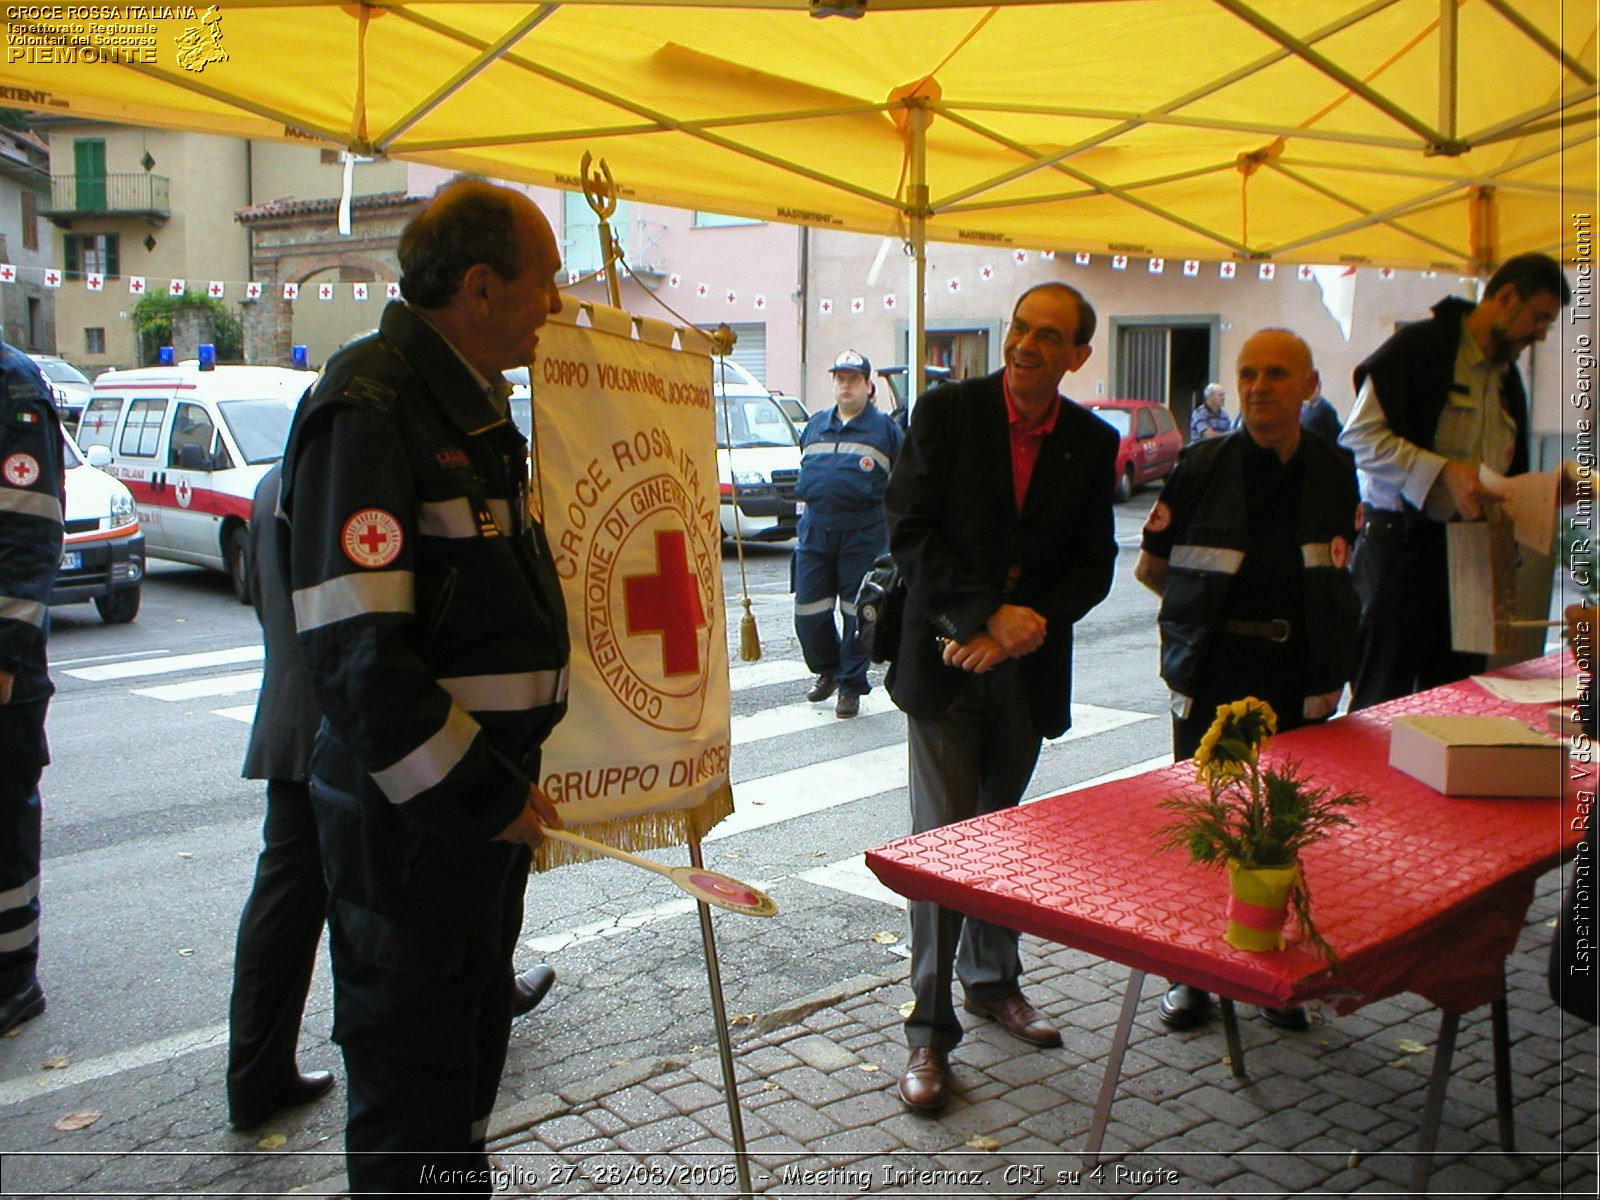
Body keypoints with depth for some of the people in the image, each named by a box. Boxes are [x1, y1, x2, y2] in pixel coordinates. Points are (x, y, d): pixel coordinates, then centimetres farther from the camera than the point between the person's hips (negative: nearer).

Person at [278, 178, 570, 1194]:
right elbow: (355, 651, -25)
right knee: (415, 1082, 4)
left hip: (485, 798, 10)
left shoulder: (473, 406, 13)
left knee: (473, 1046, 23)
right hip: (410, 816, -10)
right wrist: (481, 794, -20)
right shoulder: (369, 409, -19)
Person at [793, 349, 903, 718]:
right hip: (815, 532, 4)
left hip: (863, 535, -4)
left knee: (857, 613, 1)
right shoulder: (815, 426, 15)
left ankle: (851, 686, 13)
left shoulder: (884, 429, 4)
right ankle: (827, 670, 28)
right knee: (808, 611, 4)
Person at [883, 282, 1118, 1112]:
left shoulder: (1092, 443, 3)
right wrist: (987, 615, -19)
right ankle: (930, 1028, 5)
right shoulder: (947, 411, -5)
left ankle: (993, 980, 36)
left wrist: (1029, 625, -13)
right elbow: (910, 531, -10)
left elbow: (1093, 565, 4)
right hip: (946, 656, -3)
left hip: (1028, 664, 3)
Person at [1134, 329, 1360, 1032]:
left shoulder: (1333, 471, 5)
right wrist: (1213, 609, 8)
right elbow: (1150, 568, 5)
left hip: (1298, 676, 2)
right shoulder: (1204, 465, -3)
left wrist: (1331, 671, 11)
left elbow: (1335, 576, 17)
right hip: (1214, 674, -2)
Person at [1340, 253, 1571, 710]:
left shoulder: (1508, 377, 19)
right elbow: (1360, 436, -16)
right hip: (1401, 546, -8)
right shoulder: (1421, 345, -8)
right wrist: (1443, 471, -23)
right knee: (1382, 700, -3)